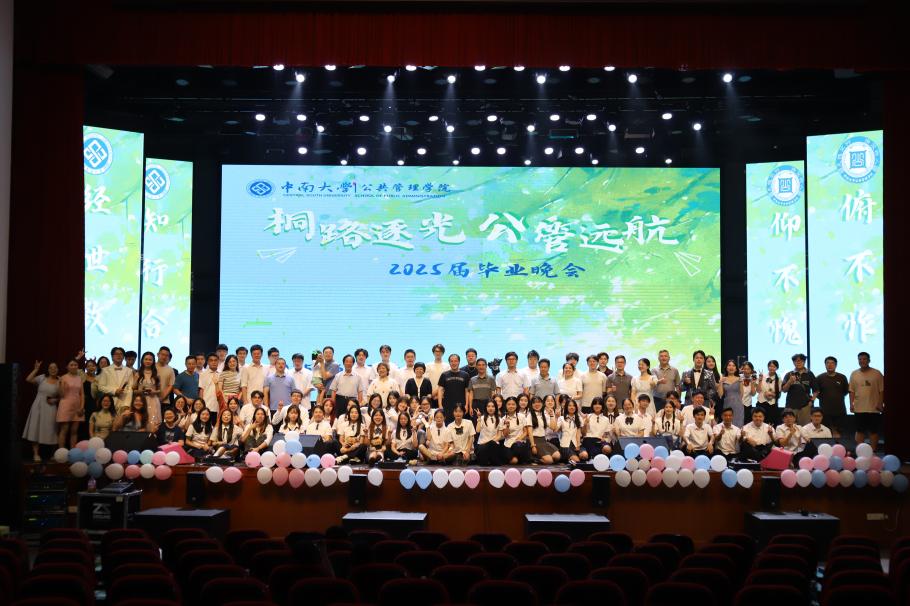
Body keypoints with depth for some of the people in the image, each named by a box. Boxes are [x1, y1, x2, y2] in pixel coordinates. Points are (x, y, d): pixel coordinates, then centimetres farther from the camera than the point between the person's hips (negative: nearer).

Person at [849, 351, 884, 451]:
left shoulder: (877, 373, -2)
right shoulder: (854, 374, 5)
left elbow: (882, 390, -2)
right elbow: (852, 391, 7)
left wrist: (881, 404, -8)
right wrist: (851, 404, -2)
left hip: (874, 408, -2)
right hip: (859, 408, 2)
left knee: (873, 431, 5)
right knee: (860, 431, 7)